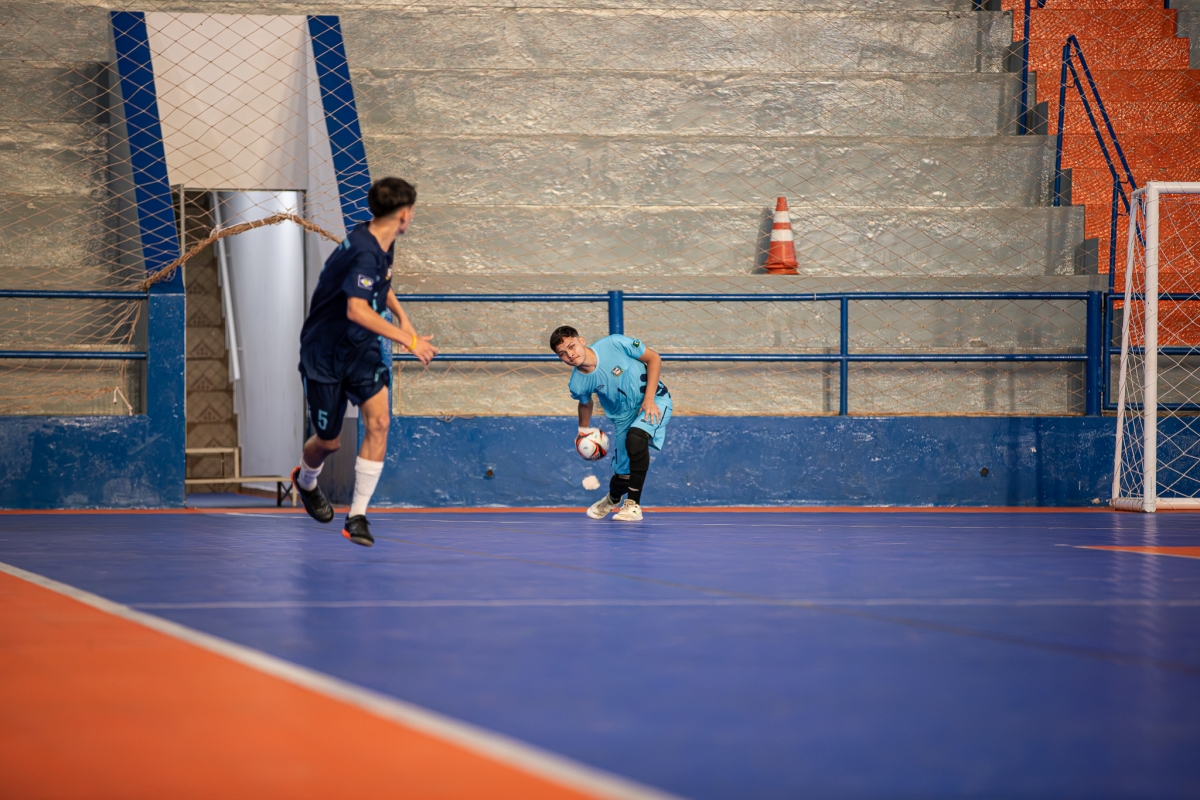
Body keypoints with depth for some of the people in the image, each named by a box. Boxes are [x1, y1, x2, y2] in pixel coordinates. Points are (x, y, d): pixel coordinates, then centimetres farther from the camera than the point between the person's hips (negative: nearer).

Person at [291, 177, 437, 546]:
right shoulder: (364, 252, -28)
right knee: (328, 441, 8)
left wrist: (401, 315, 9)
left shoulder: (382, 244, 1)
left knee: (378, 422, -15)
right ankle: (305, 480, 45)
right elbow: (357, 310, -43)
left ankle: (357, 516, -9)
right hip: (325, 353, -7)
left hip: (362, 348, 7)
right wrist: (408, 340, -41)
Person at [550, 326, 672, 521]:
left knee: (635, 437, -34)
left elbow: (654, 358, -14)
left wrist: (649, 398, -20)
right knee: (623, 474, 4)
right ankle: (612, 499, 45)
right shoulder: (578, 385, -16)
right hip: (624, 418, 3)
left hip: (654, 401, -3)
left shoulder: (615, 344, -26)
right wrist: (584, 430, 21)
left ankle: (633, 504, -24)